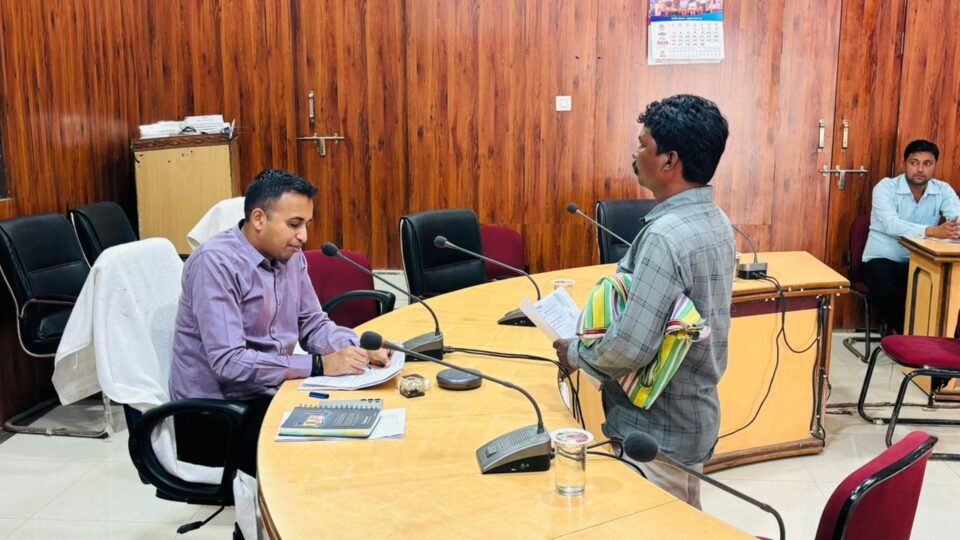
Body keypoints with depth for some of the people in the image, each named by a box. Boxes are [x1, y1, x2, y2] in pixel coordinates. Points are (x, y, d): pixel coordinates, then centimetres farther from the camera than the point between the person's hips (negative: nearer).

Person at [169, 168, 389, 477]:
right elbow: (228, 362, -26)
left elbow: (313, 324, 10)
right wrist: (319, 366, -28)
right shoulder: (216, 262, -20)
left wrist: (356, 349, -11)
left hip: (268, 395, 7)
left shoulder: (290, 255, 3)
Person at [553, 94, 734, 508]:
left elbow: (631, 347, -30)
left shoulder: (665, 237, -28)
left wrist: (575, 352, -11)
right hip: (693, 418, 9)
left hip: (657, 434, -9)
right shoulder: (714, 220, 3)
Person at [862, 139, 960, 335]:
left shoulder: (943, 190, 2)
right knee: (886, 294, -33)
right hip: (882, 260, -3)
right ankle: (902, 333, -5)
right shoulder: (886, 187, -11)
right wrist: (933, 231, -43)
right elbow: (891, 225, -29)